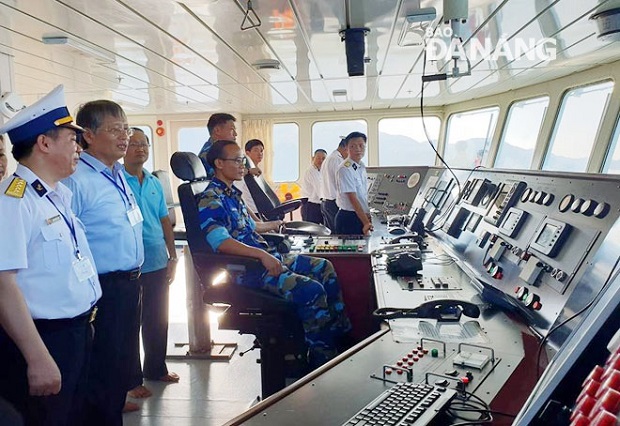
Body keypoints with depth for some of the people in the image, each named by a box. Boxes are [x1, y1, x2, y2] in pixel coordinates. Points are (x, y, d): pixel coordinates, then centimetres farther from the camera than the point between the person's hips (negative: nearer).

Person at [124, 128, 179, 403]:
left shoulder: (155, 184, 11)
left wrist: (172, 257, 11)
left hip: (158, 263, 6)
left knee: (157, 320, 16)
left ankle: (156, 368, 33)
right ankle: (132, 380, 20)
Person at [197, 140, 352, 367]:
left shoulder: (232, 194, 18)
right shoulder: (210, 200, -13)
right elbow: (221, 242, -27)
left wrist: (274, 225, 49)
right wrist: (262, 254, -34)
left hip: (264, 258, 10)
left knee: (324, 267, 8)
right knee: (311, 290, -24)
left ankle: (341, 331, 13)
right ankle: (323, 357, -10)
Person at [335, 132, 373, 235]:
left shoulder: (362, 167, 10)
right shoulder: (345, 169, -16)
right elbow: (353, 199, -21)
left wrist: (368, 219, 12)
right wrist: (366, 222, -24)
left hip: (362, 216, 8)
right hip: (349, 218, -8)